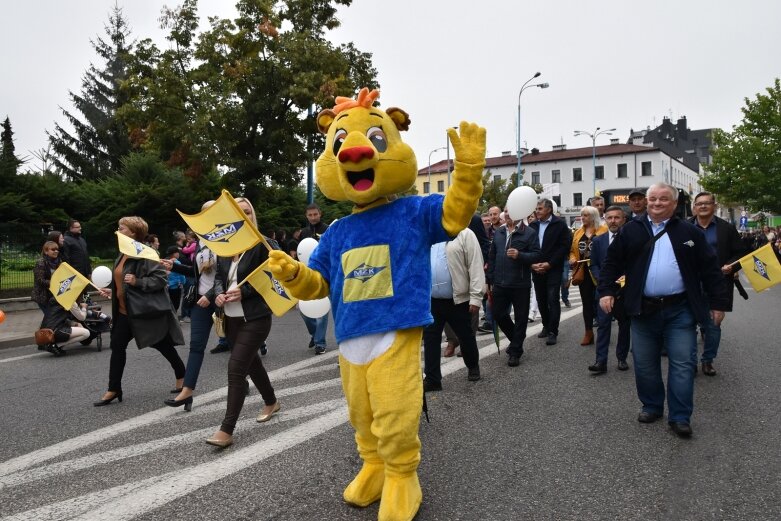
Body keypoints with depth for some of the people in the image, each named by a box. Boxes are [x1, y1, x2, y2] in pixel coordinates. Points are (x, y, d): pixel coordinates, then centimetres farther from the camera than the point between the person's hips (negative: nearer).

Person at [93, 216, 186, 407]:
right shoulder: (123, 254, 11)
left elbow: (161, 279, -24)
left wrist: (138, 282, -32)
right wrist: (111, 291, 13)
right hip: (125, 311, 9)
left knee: (163, 346, 4)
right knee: (117, 346, 8)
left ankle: (182, 376, 25)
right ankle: (113, 390, 18)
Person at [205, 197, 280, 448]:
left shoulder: (262, 245, -11)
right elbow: (219, 277, 14)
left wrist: (243, 291, -22)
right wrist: (219, 293, -6)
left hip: (255, 318, -7)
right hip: (232, 318, 7)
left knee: (236, 368, -11)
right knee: (251, 362, 20)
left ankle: (227, 430, -5)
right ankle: (271, 402, 44)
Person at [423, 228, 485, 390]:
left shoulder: (465, 234, -7)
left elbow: (475, 266, -11)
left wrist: (475, 297, -15)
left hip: (458, 299, -4)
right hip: (432, 299, 4)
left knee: (465, 336, 13)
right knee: (430, 338, 5)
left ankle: (473, 367, 38)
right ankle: (432, 378, 15)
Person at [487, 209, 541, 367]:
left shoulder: (530, 233, -6)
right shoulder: (498, 233, 10)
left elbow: (536, 255, -11)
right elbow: (492, 257, 12)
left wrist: (520, 255, -27)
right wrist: (490, 280, 10)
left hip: (520, 284, -5)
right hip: (500, 284, 5)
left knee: (520, 318, 4)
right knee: (498, 315, 11)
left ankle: (515, 352, 16)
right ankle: (516, 340, 34)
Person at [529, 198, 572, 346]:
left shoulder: (560, 224, -4)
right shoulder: (532, 225, 8)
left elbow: (564, 246, -9)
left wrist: (549, 264, -14)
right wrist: (532, 264, -7)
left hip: (553, 269, -4)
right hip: (537, 269, 4)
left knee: (553, 300, -6)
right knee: (541, 300, 11)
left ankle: (553, 332, -1)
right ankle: (546, 326, 26)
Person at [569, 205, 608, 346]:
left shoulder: (604, 230, -4)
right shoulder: (578, 232, 13)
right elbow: (572, 250, 17)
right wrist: (572, 259, -3)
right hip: (583, 272, 5)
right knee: (587, 302, 9)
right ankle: (588, 333, 16)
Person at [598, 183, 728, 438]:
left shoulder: (689, 232, 3)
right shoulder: (631, 231, 5)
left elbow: (709, 268, 4)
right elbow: (612, 262, 6)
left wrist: (718, 302, 2)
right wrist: (606, 290, -5)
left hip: (680, 311, -1)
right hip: (644, 310, 1)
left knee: (682, 365, 0)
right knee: (645, 364, 10)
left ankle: (680, 417, 10)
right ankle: (652, 406, 28)